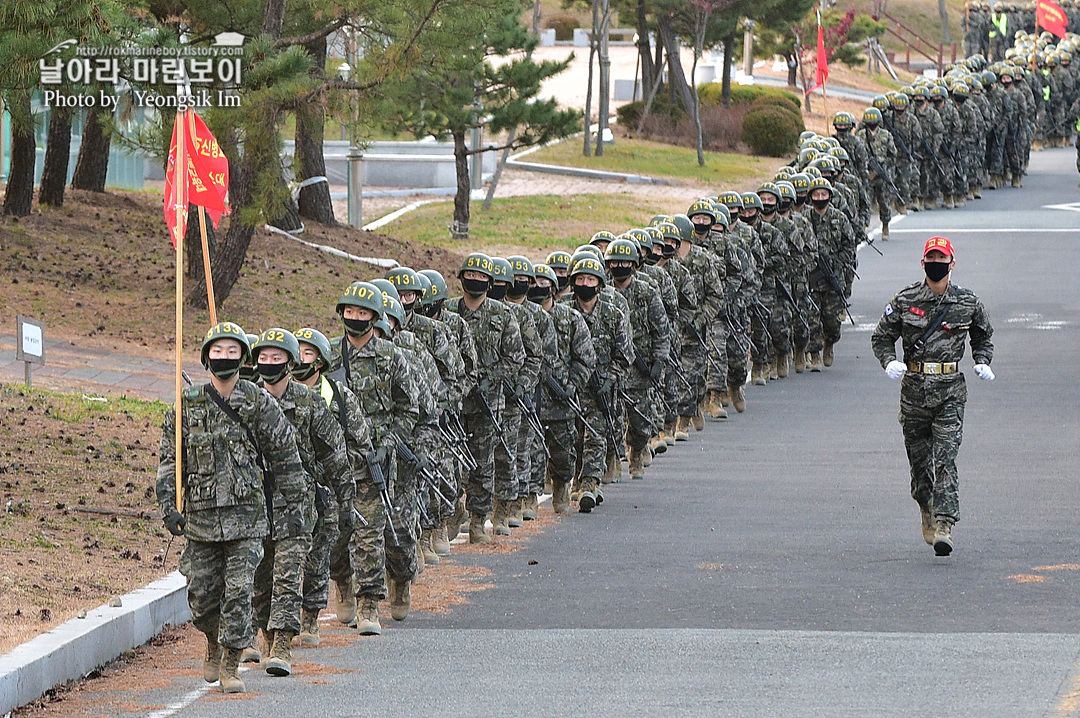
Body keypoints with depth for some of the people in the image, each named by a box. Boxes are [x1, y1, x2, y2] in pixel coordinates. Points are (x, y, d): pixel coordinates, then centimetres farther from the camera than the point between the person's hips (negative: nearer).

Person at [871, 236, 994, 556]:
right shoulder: (904, 300, 2)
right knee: (919, 457, 9)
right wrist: (890, 362, -11)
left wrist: (983, 362, 4)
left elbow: (983, 337, 22)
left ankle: (944, 524, -20)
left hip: (950, 391, -1)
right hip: (913, 388, 1)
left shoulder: (967, 302, 5)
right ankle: (928, 513, 32)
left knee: (945, 458, -13)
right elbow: (882, 337, 9)